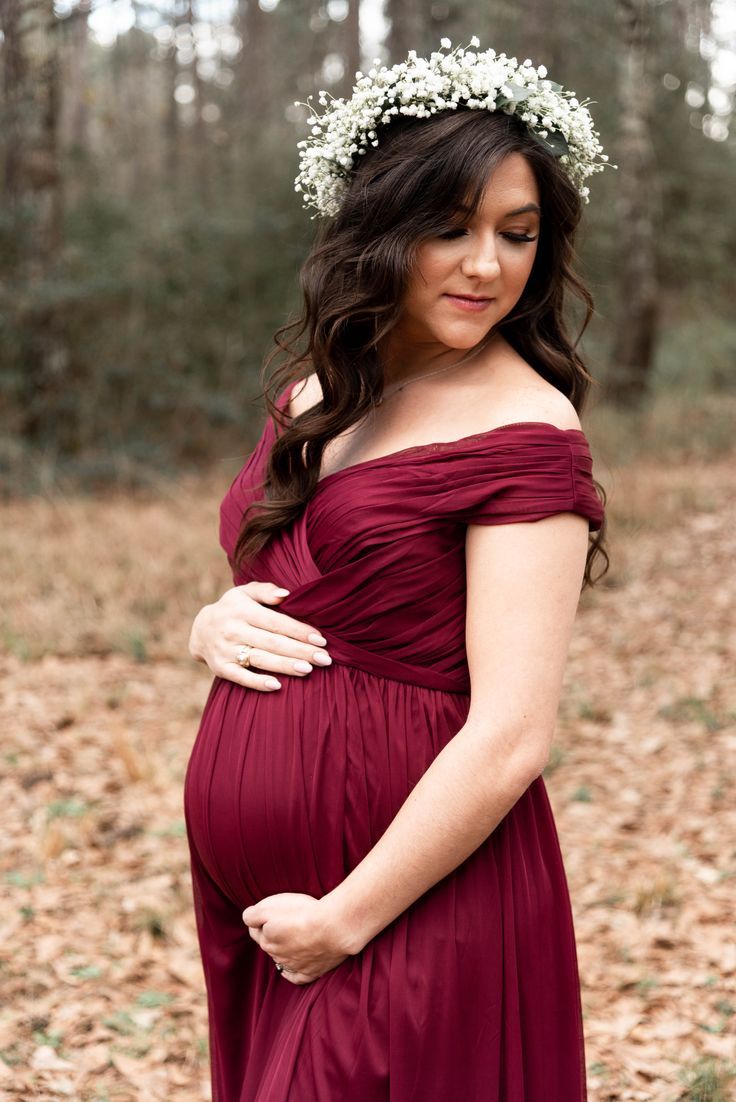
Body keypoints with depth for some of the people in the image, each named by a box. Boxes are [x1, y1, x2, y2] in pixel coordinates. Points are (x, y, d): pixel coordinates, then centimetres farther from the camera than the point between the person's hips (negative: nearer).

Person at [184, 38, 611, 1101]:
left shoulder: (524, 434, -14)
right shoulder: (311, 395, 8)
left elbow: (510, 740, -18)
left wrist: (344, 920, -15)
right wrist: (213, 627, -4)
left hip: (414, 914, -7)